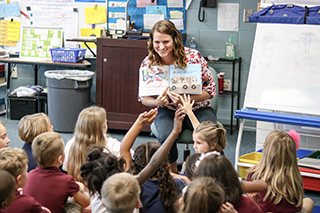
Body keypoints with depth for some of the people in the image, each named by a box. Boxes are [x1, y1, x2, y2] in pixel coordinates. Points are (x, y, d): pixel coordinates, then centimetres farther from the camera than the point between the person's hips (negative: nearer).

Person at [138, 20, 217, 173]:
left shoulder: (193, 57, -15)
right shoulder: (148, 63, -8)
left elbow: (210, 89, -9)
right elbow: (143, 98, 2)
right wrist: (157, 102, -22)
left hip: (198, 109, -1)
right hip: (168, 111, 1)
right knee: (165, 137, -31)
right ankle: (172, 173, -2)